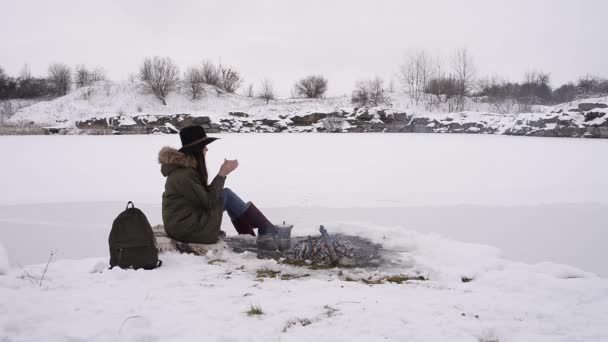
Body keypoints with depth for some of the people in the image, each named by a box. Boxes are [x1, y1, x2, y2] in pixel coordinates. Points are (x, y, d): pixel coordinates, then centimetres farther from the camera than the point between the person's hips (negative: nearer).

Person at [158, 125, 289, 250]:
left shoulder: (186, 167, 9)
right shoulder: (184, 175, -22)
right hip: (188, 230, -10)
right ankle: (268, 231, -2)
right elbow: (207, 201, -19)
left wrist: (222, 174, 1)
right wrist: (222, 174, -15)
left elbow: (205, 194, 10)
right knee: (227, 195, -10)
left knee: (225, 195, 9)